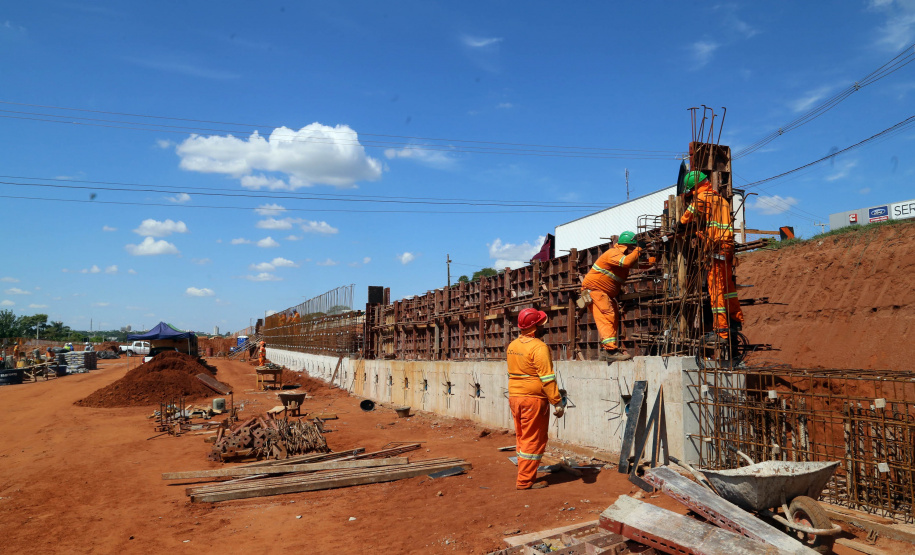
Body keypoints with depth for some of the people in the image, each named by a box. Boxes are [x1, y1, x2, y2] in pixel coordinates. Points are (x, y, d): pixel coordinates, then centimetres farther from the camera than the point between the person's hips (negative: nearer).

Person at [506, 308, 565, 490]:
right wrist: (557, 402, -16)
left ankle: (524, 476, 25)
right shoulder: (539, 347, -16)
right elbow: (547, 378, -19)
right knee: (533, 441, 2)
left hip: (514, 397, 8)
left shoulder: (512, 346, 9)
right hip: (533, 399, -8)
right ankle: (525, 480, 6)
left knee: (522, 438, 17)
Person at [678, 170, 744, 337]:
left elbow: (687, 218, 3)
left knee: (715, 287, -8)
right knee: (727, 284, 21)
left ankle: (721, 329, -9)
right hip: (728, 245, 9)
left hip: (716, 247, -9)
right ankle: (736, 320, 33)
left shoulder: (703, 197, -4)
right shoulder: (721, 199, 21)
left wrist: (680, 227, 20)